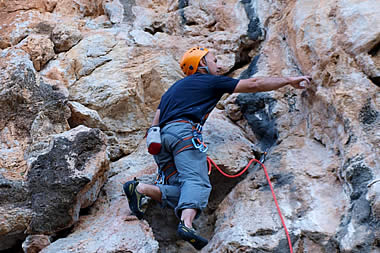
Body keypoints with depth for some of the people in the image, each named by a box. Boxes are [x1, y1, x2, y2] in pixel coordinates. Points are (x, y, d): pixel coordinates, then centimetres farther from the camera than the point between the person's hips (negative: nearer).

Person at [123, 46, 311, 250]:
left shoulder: (174, 88, 35)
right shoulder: (210, 81, 16)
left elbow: (155, 125, 28)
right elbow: (253, 84, 17)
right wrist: (289, 80, 24)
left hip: (161, 137, 7)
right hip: (184, 131, -7)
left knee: (183, 193, 0)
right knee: (197, 181, -23)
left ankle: (139, 188, -16)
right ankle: (186, 224, -47)